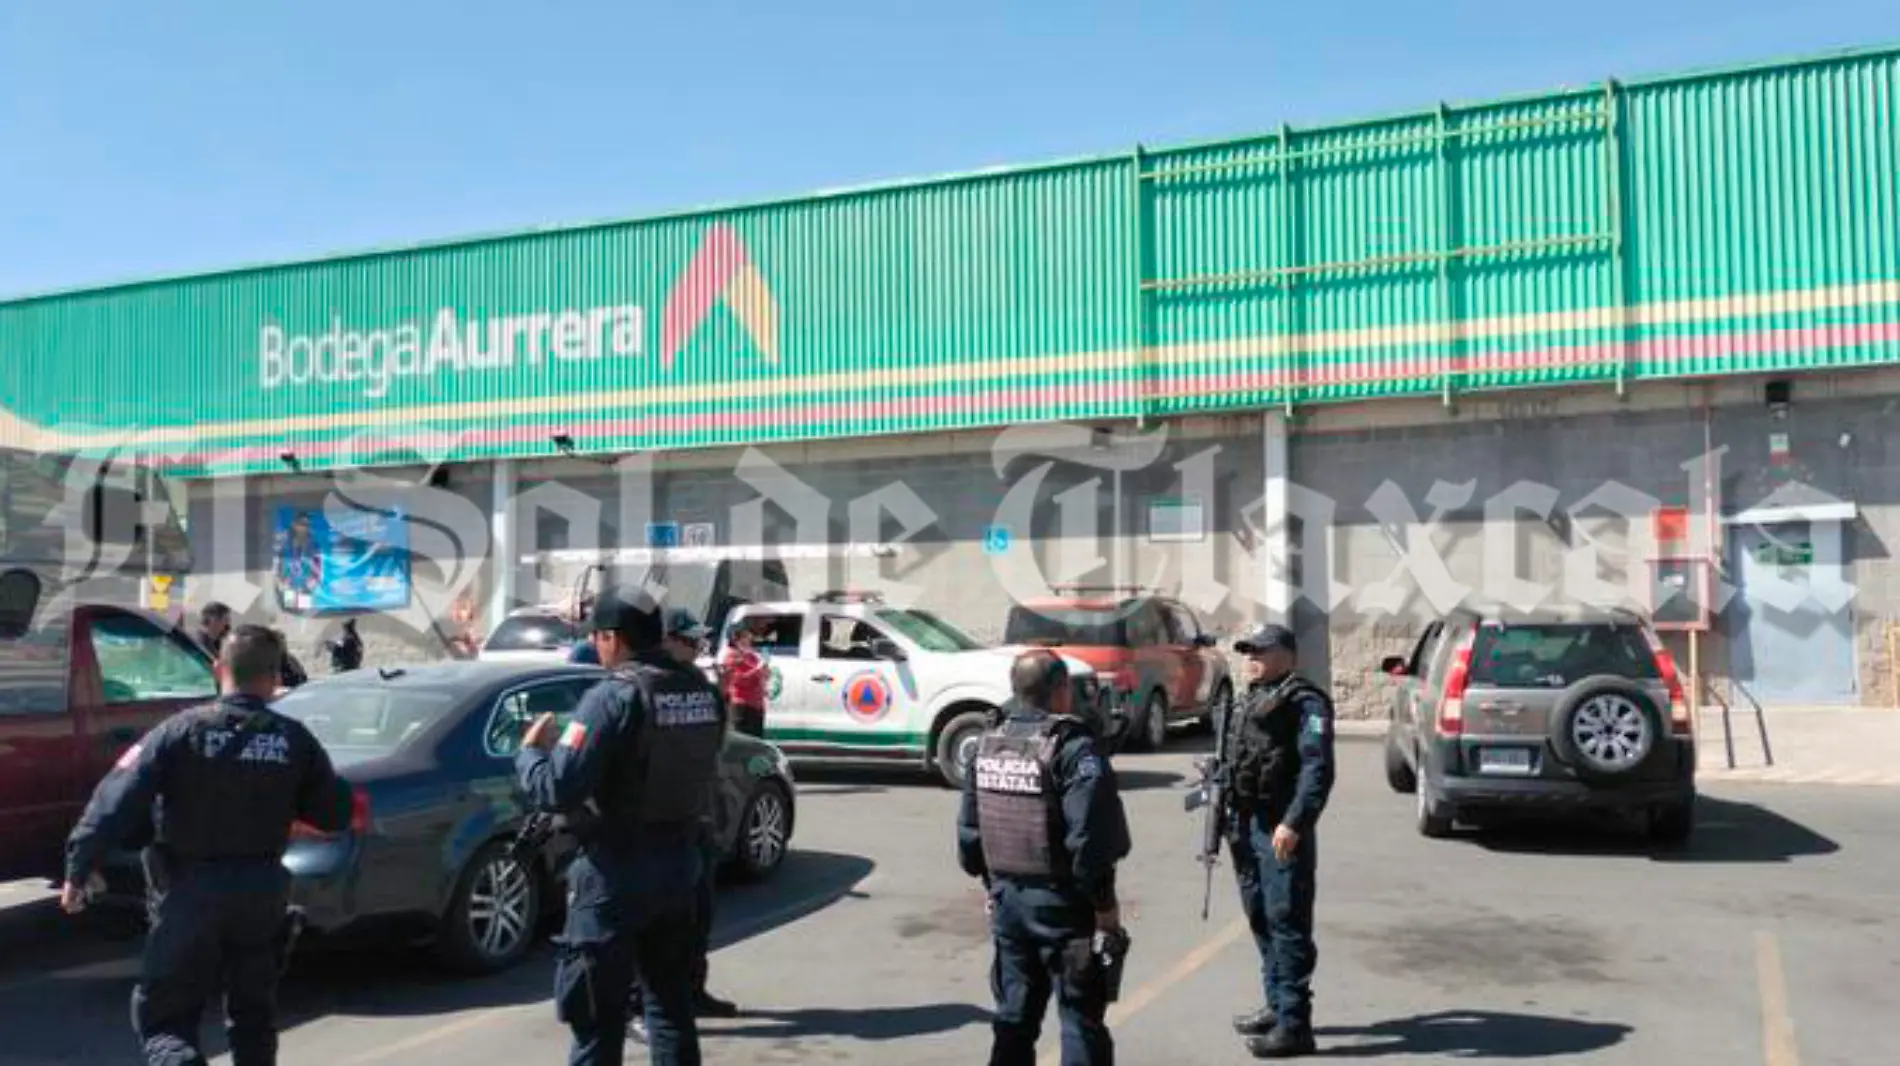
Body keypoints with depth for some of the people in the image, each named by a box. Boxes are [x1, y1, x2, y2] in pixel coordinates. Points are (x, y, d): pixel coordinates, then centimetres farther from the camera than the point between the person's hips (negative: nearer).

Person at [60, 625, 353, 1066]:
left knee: (163, 1012, 8)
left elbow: (118, 799, -17)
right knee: (253, 1011, 18)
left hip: (189, 893, -2)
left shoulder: (183, 730, -11)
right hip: (261, 893, 3)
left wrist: (80, 864, -10)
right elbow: (335, 815, 1)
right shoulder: (295, 739, -4)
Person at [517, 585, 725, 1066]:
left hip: (616, 871, -7)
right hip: (681, 861, 7)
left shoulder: (614, 697, -17)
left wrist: (529, 750, 0)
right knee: (672, 1003, 18)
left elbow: (557, 790, -20)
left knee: (597, 1015, 4)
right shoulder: (702, 691, 3)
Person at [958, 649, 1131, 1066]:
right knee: (1081, 1017, 4)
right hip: (1060, 902, -7)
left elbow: (969, 829, 12)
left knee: (1014, 1015, 17)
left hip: (1007, 897, 7)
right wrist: (1104, 902, -12)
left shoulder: (989, 744, 7)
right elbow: (1089, 837, -22)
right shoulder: (1072, 748, -16)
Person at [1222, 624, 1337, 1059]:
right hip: (1247, 827, 9)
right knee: (1261, 920, 16)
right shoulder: (1248, 701, 19)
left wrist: (1294, 823, -26)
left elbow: (1318, 769, -18)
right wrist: (1228, 818, 18)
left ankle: (1294, 1025, -2)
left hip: (1282, 830, -9)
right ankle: (1277, 1006, 29)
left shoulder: (1305, 702, -9)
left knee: (1287, 923, -7)